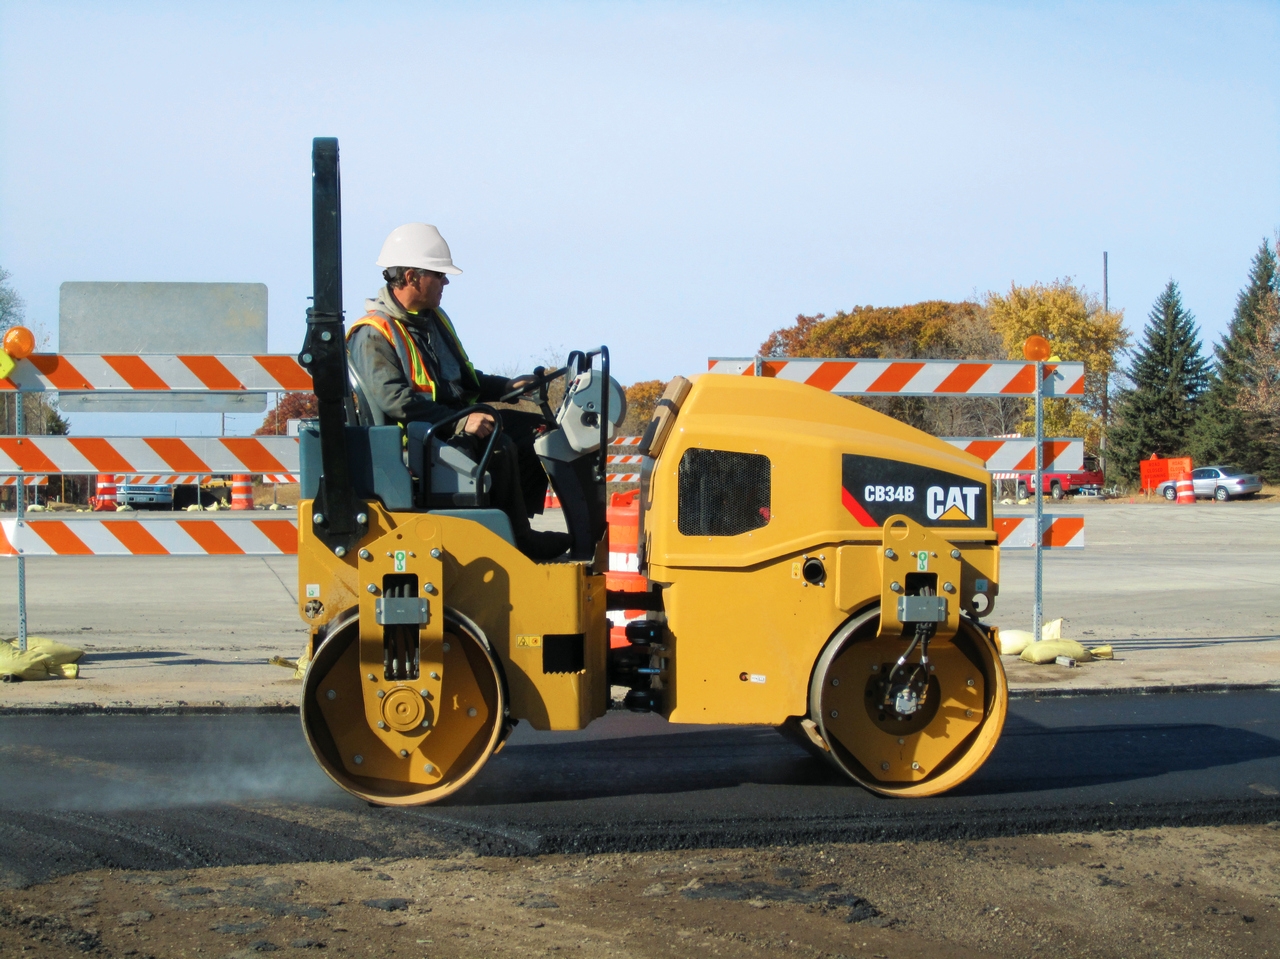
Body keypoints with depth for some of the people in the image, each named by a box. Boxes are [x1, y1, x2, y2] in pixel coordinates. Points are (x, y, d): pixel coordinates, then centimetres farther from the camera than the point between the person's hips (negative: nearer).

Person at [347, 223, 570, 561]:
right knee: (499, 447, -29)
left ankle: (514, 524, -2)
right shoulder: (372, 336, -14)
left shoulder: (433, 319, 17)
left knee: (535, 430, 1)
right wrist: (459, 423, -32)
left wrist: (506, 386, 8)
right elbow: (395, 402, -26)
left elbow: (463, 378, 26)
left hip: (456, 418, 10)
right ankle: (518, 540, -18)